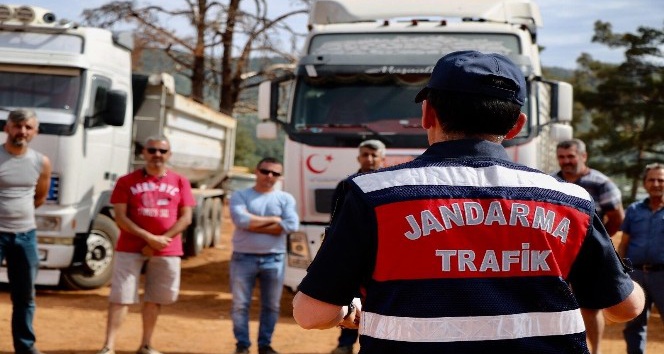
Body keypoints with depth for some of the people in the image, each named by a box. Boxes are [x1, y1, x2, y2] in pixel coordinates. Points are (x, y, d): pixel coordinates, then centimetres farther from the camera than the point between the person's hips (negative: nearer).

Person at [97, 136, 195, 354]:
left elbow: (186, 217, 2)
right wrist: (149, 237, -15)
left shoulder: (180, 182, 5)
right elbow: (120, 217, -6)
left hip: (167, 252, 2)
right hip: (130, 249, -2)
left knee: (154, 299, 10)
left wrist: (162, 240, -10)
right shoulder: (127, 181, 0)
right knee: (120, 297, -6)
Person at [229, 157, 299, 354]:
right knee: (240, 304, 4)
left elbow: (291, 225, -12)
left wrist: (253, 225, -13)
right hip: (243, 258, -1)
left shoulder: (285, 199, 4)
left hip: (274, 259, 1)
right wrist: (273, 220, -11)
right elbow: (241, 220, -18)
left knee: (271, 306, 8)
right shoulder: (240, 196, 0)